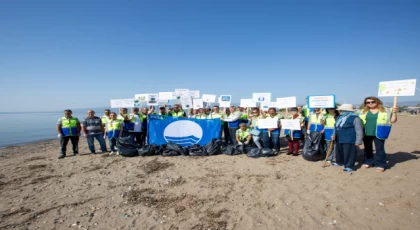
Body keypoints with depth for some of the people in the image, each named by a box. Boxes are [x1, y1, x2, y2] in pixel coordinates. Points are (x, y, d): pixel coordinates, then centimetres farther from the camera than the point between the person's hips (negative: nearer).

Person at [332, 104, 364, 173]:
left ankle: (349, 166, 9)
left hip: (349, 141, -9)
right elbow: (336, 127, 21)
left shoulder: (355, 118, -14)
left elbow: (359, 130, -14)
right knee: (339, 152, 20)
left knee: (349, 153, -2)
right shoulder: (340, 117, 11)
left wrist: (358, 141, -16)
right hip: (339, 140, 9)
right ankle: (339, 162, 37)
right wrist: (334, 135, 8)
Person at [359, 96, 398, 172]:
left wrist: (394, 113, -9)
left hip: (378, 134, -2)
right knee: (368, 149, 13)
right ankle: (368, 162, 27)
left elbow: (392, 121, 4)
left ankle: (380, 164, 14)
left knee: (379, 149, 2)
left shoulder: (385, 111, 4)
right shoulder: (363, 112, 8)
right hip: (366, 134, 2)